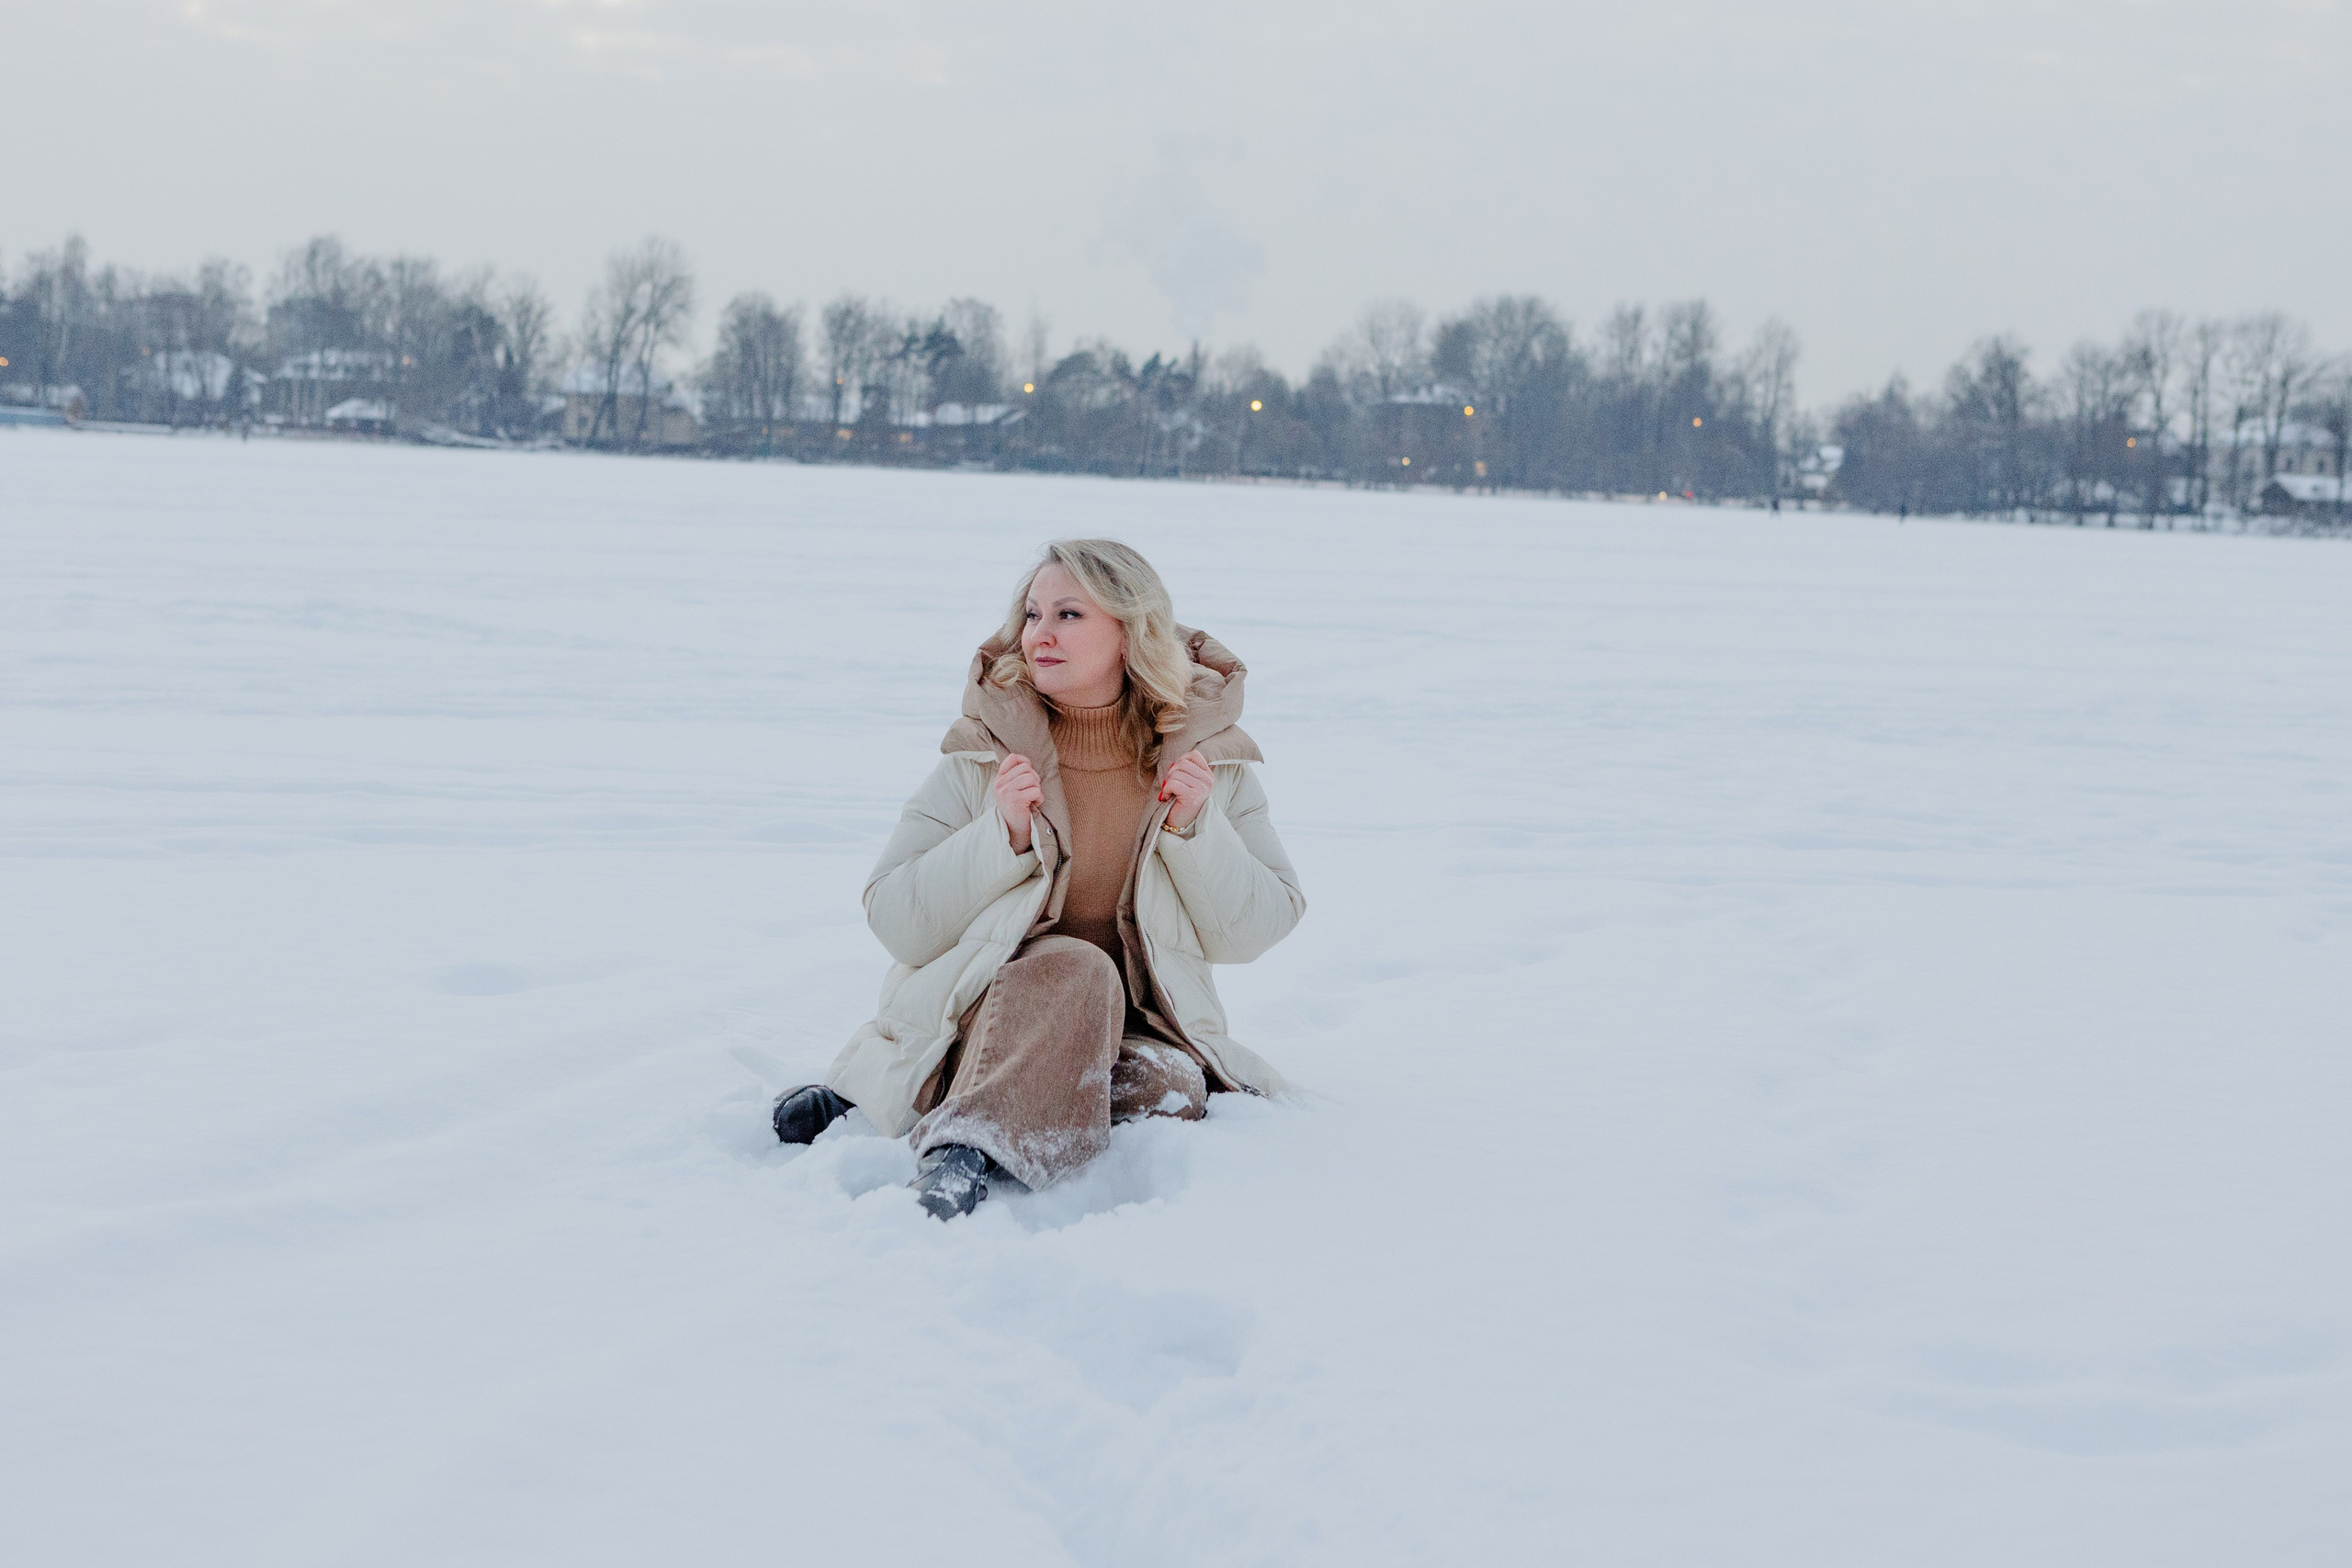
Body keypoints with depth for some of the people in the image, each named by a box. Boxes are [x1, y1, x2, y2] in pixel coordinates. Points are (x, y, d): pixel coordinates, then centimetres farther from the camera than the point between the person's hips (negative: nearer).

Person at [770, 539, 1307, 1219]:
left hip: (1138, 1028, 3)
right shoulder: (984, 754, -3)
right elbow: (896, 922, -6)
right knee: (1074, 972, -34)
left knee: (1169, 1090, -32)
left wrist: (1194, 829, -14)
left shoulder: (1209, 754, 1)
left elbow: (1251, 933, 2)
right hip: (985, 1015, -3)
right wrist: (1002, 836, -18)